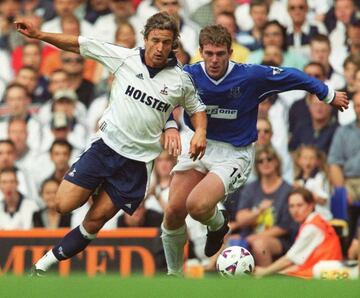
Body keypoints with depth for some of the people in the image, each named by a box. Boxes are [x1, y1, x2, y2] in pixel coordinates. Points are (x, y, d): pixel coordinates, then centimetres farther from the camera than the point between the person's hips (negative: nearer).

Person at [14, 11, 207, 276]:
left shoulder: (181, 80, -1)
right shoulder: (124, 57, -3)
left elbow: (197, 108, 16)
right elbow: (82, 45, 2)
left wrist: (200, 132, -4)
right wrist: (39, 35, -3)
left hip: (138, 162, 0)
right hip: (107, 145, 1)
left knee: (95, 221, -1)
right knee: (64, 205, -8)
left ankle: (44, 264, 12)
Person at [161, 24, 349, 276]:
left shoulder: (251, 76, -15)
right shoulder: (189, 75, -10)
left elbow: (291, 76, -1)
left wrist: (329, 95, 12)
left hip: (234, 154, -3)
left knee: (198, 206, -27)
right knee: (173, 212, -8)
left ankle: (218, 224, 12)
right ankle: (174, 274, 17)